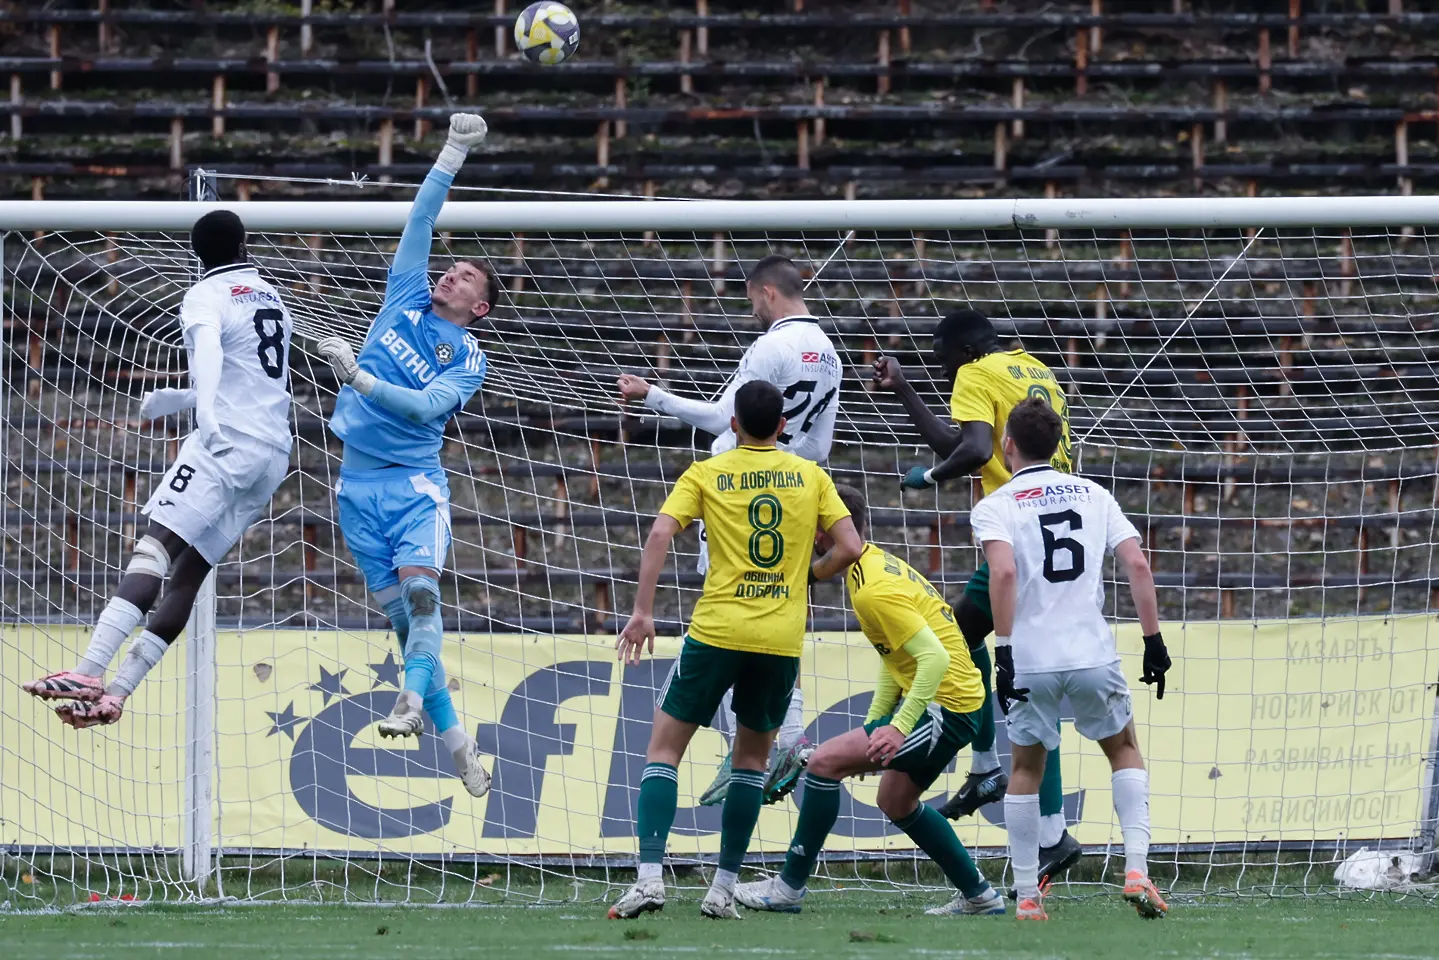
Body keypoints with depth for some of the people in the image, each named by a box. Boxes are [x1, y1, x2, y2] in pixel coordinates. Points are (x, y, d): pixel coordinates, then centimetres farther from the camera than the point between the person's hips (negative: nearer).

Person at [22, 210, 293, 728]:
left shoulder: (206, 297, 0)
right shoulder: (272, 299, 24)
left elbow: (208, 349, -23)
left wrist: (205, 411, -40)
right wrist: (181, 399, 47)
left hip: (227, 439, -8)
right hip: (274, 452, 8)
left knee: (156, 546, -20)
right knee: (187, 572, 6)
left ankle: (88, 672, -37)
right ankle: (116, 692, -1)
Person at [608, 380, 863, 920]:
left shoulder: (707, 475, 3)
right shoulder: (810, 476, 8)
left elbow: (660, 534, -9)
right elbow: (850, 548, 2)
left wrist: (642, 612, -9)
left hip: (717, 630, -2)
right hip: (782, 637, 2)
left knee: (665, 747, 6)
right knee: (753, 756, 18)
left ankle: (650, 877, -10)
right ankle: (724, 888, 11)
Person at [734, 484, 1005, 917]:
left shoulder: (872, 592, -22)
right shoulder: (879, 563, 10)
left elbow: (934, 657, -28)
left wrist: (899, 728, -29)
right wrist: (875, 721, 14)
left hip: (946, 708, -10)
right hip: (960, 701, 10)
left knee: (826, 760, -12)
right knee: (896, 801, 25)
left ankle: (790, 887, -6)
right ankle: (978, 895, 31)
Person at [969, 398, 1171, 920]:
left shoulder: (995, 507, 2)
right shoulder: (1093, 494, 12)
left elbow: (1003, 572, -16)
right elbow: (1137, 565, 2)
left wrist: (1003, 649, -16)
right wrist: (1153, 639, 7)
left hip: (1029, 661, -1)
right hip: (1093, 655, 1)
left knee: (1025, 768, 17)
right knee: (1125, 751, 21)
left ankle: (1027, 897, 12)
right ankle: (1136, 871, 5)